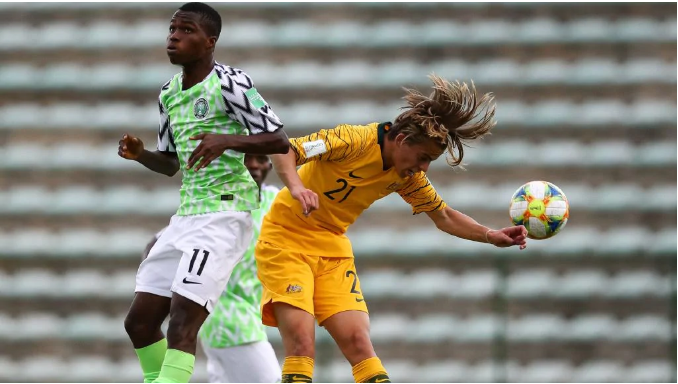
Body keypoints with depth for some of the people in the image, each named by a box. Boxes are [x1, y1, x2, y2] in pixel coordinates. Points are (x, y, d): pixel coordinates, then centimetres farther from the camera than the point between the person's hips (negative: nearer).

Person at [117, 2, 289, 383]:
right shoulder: (170, 93, 15)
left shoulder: (229, 84, -10)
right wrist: (140, 154, 4)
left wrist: (228, 140, -28)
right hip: (186, 215, 9)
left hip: (224, 214, -9)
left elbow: (280, 141, -13)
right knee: (140, 320, 6)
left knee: (183, 316, -19)